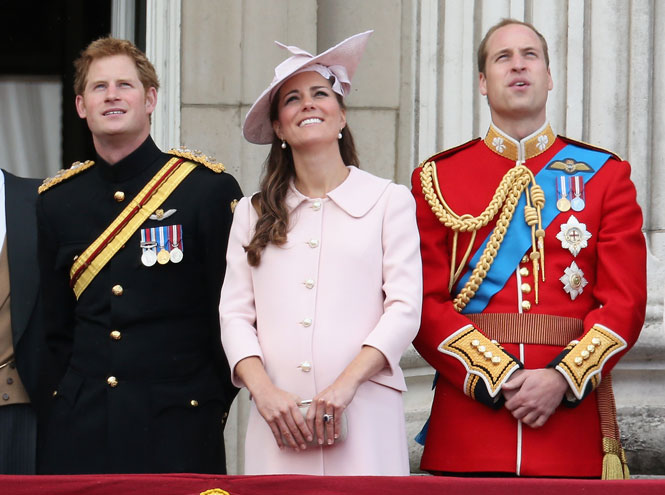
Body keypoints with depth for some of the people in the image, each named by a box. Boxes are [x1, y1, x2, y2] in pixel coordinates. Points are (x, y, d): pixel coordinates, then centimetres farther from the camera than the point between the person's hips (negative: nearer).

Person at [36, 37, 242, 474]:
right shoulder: (57, 200, 9)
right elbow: (57, 326, 15)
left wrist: (214, 399, -2)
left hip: (177, 424, -3)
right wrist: (75, 401, 7)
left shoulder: (210, 188, -2)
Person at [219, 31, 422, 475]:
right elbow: (235, 314, 8)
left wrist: (345, 384, -13)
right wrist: (264, 391, -9)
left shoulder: (389, 200, 7)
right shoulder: (253, 213, 15)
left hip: (364, 413, -2)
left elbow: (405, 308, -1)